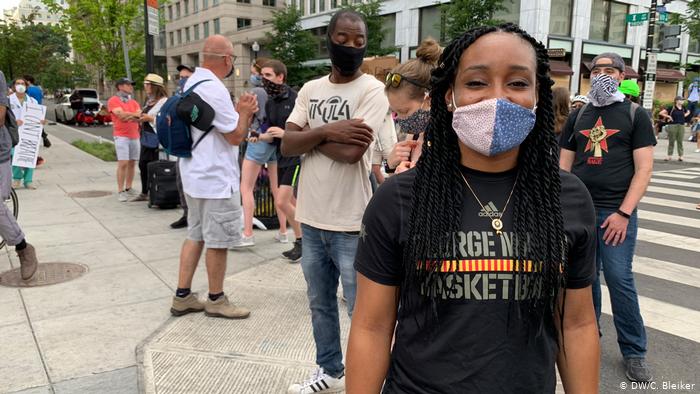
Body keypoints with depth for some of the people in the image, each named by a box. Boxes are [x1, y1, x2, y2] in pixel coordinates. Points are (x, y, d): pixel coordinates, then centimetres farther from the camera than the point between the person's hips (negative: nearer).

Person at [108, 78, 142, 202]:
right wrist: (135, 114, -7)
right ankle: (121, 191, -7)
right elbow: (122, 115, -15)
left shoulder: (134, 102, 16)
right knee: (123, 163, -11)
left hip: (135, 136, 6)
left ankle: (128, 188, 15)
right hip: (121, 136, -5)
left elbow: (139, 116, 2)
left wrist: (130, 116, -16)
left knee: (132, 163, 6)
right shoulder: (113, 100, 0)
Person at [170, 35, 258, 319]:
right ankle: (216, 300, 18)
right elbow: (236, 136, -16)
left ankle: (182, 296, 23)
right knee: (218, 241, 4)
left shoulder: (192, 82, 10)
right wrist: (245, 113, 0)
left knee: (195, 235, 17)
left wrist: (239, 111, 9)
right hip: (217, 179, -10)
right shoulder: (214, 89, -21)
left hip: (195, 175, 10)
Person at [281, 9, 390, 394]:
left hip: (351, 223, -6)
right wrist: (328, 131, -16)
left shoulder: (372, 90, -9)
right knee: (320, 304, 20)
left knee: (362, 311, 6)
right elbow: (287, 145, -2)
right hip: (311, 218, 6)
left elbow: (352, 151, -22)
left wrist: (311, 137, -7)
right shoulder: (310, 89, 8)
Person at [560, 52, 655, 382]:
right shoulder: (578, 116, 11)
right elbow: (563, 166, 12)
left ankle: (634, 352, 14)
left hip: (616, 211, -3)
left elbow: (643, 170, -5)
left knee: (619, 279, -2)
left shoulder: (635, 114, 2)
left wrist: (623, 213, -14)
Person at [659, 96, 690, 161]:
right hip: (673, 126, -4)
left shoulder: (683, 108, 8)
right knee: (671, 141, 2)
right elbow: (661, 113, -8)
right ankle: (669, 155, 8)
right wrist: (668, 116, -9)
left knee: (680, 141, 5)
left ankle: (680, 156, 9)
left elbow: (688, 112, 30)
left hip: (681, 126, 4)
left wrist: (684, 116, 13)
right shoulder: (672, 108, -6)